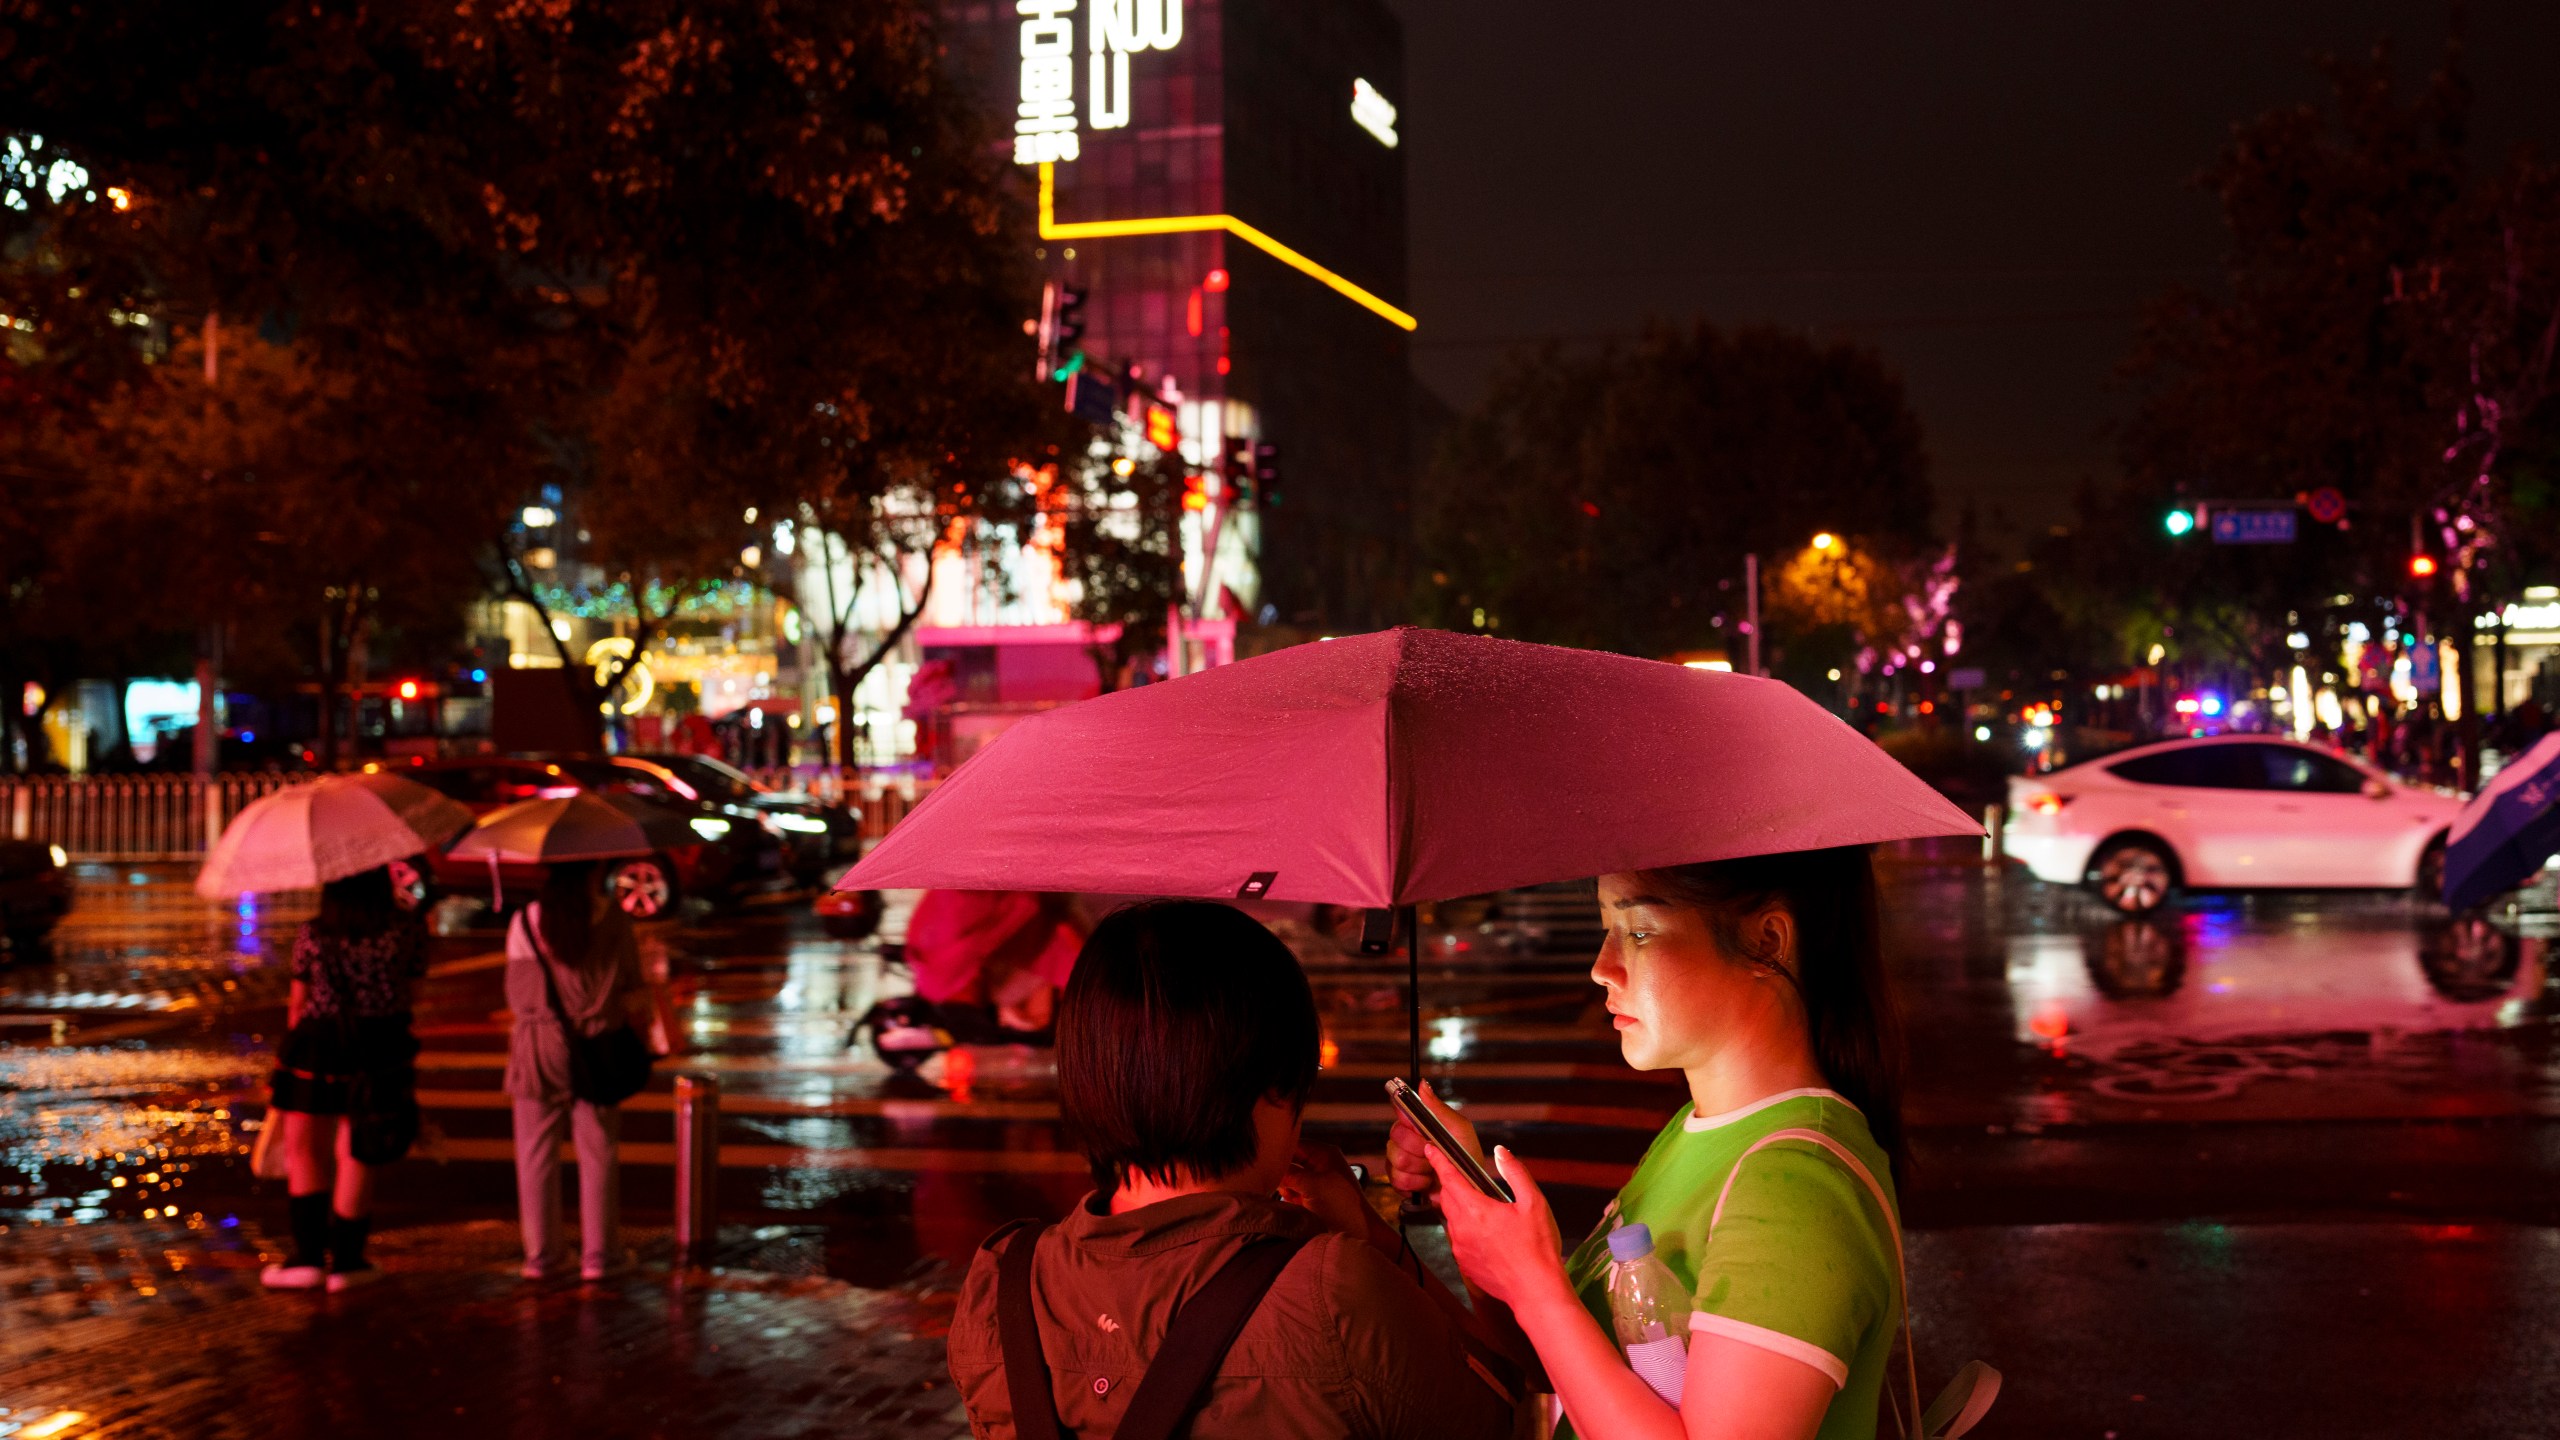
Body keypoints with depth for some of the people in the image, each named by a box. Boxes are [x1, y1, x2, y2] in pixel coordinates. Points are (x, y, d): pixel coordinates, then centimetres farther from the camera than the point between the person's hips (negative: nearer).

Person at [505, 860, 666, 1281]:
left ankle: (541, 1253, 14)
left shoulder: (524, 923, -2)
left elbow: (517, 997, 1)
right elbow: (632, 989, -2)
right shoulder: (613, 919, -5)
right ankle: (597, 1253, 13)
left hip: (538, 1049, 1)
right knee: (597, 1152, 8)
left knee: (537, 1152, 10)